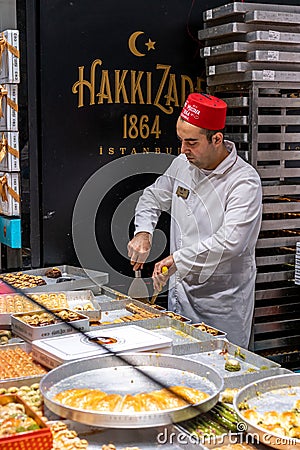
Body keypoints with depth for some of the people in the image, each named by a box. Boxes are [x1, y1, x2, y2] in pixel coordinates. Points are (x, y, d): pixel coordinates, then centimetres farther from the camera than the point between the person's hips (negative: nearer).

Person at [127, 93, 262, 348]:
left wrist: (176, 260, -27)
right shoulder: (183, 164, 2)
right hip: (180, 292, 6)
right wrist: (143, 232, -1)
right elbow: (153, 197, 18)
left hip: (223, 301, -6)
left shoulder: (245, 181, -18)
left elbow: (230, 242, -29)